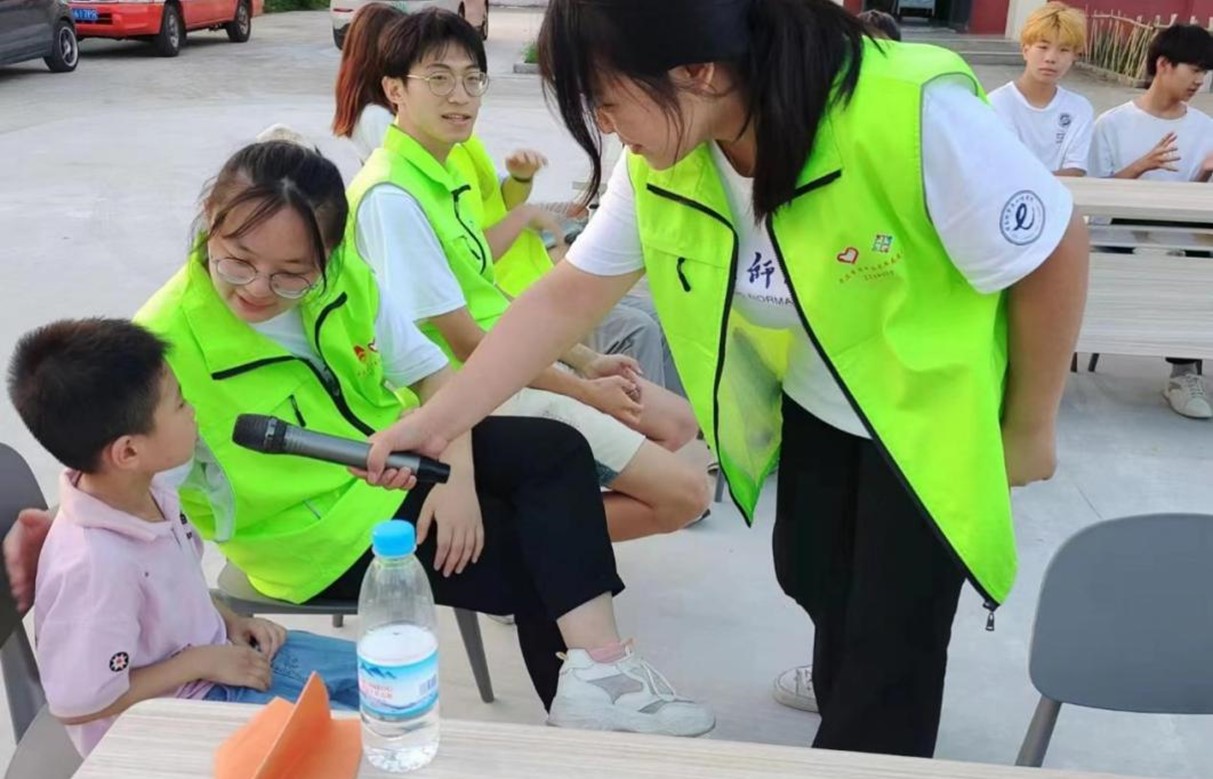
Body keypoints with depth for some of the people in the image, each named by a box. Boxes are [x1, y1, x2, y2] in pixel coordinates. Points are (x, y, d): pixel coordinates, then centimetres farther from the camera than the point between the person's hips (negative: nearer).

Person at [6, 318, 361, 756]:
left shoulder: (147, 491, -8)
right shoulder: (95, 563, -34)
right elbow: (79, 704, -25)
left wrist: (230, 622, -1)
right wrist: (202, 661, -20)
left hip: (220, 655, 8)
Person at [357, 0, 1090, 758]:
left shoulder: (912, 115, -36)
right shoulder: (661, 164, -16)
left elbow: (1055, 254, -23)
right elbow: (564, 298, -8)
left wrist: (1028, 428, -11)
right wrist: (436, 420, -11)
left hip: (930, 413, -5)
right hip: (814, 406, 6)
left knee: (893, 636, 2)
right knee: (813, 578, 22)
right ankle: (846, 692, 54)